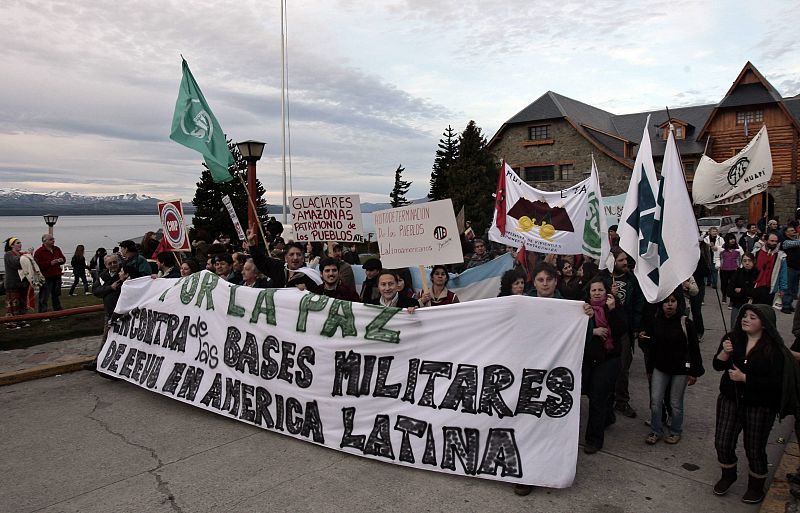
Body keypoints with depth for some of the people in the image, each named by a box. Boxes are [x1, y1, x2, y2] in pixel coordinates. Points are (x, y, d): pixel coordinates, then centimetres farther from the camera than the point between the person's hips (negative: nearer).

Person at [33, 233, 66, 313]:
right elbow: (38, 265, -15)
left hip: (57, 276, 7)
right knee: (43, 298, -7)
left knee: (56, 296, 18)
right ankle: (42, 314, -4)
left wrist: (61, 260, -1)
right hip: (46, 278, -7)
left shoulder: (57, 249, 14)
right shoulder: (39, 252, -8)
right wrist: (50, 263, -21)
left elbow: (63, 259, 23)